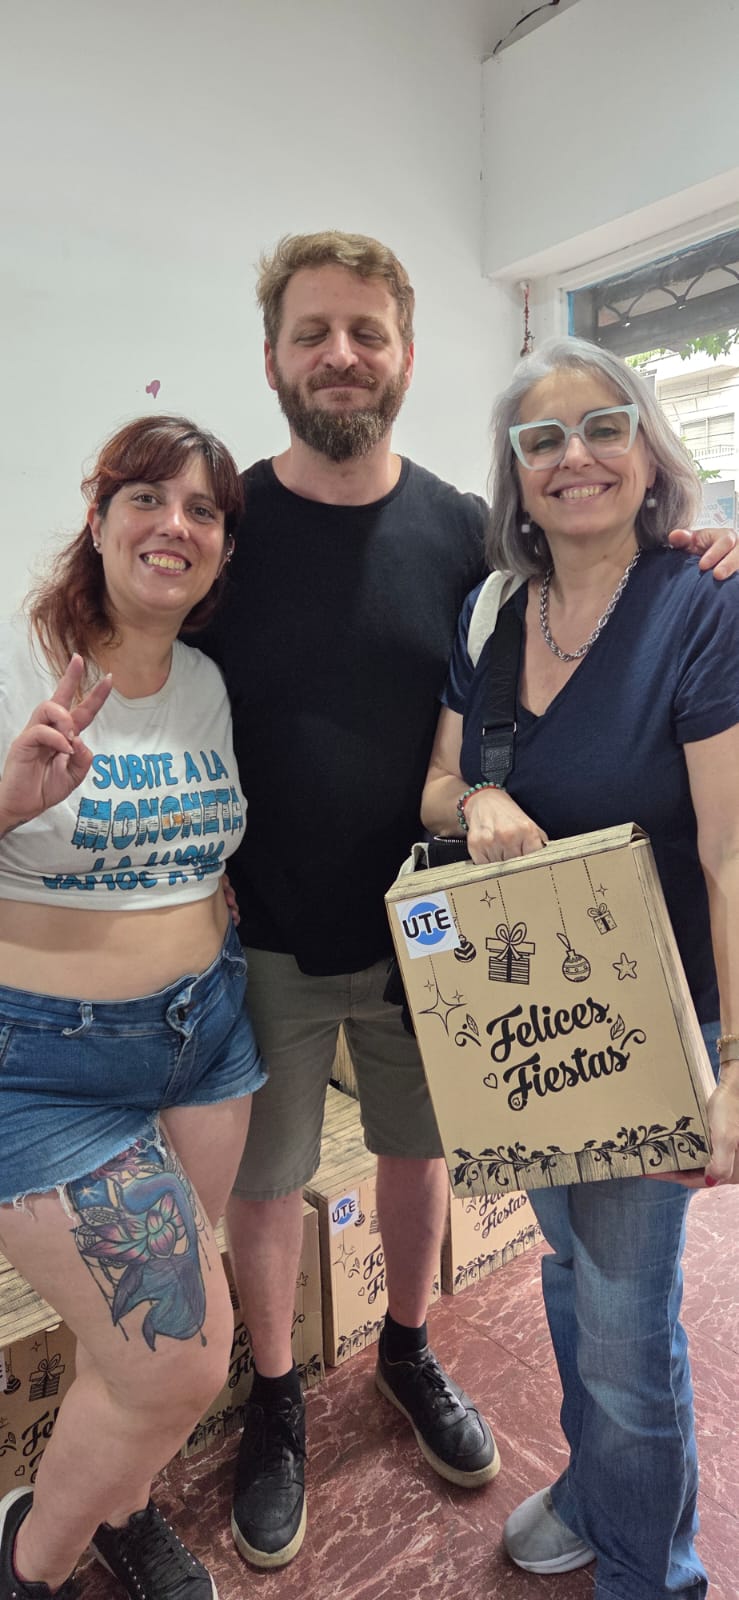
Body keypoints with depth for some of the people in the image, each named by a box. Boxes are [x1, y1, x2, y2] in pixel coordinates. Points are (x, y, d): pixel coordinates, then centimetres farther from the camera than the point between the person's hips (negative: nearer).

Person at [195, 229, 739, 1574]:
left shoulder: (460, 530, -2)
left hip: (420, 929, 3)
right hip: (262, 936, -1)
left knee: (417, 1148, 22)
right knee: (264, 1178, 15)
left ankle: (408, 1349, 52)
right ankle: (275, 1394, 45)